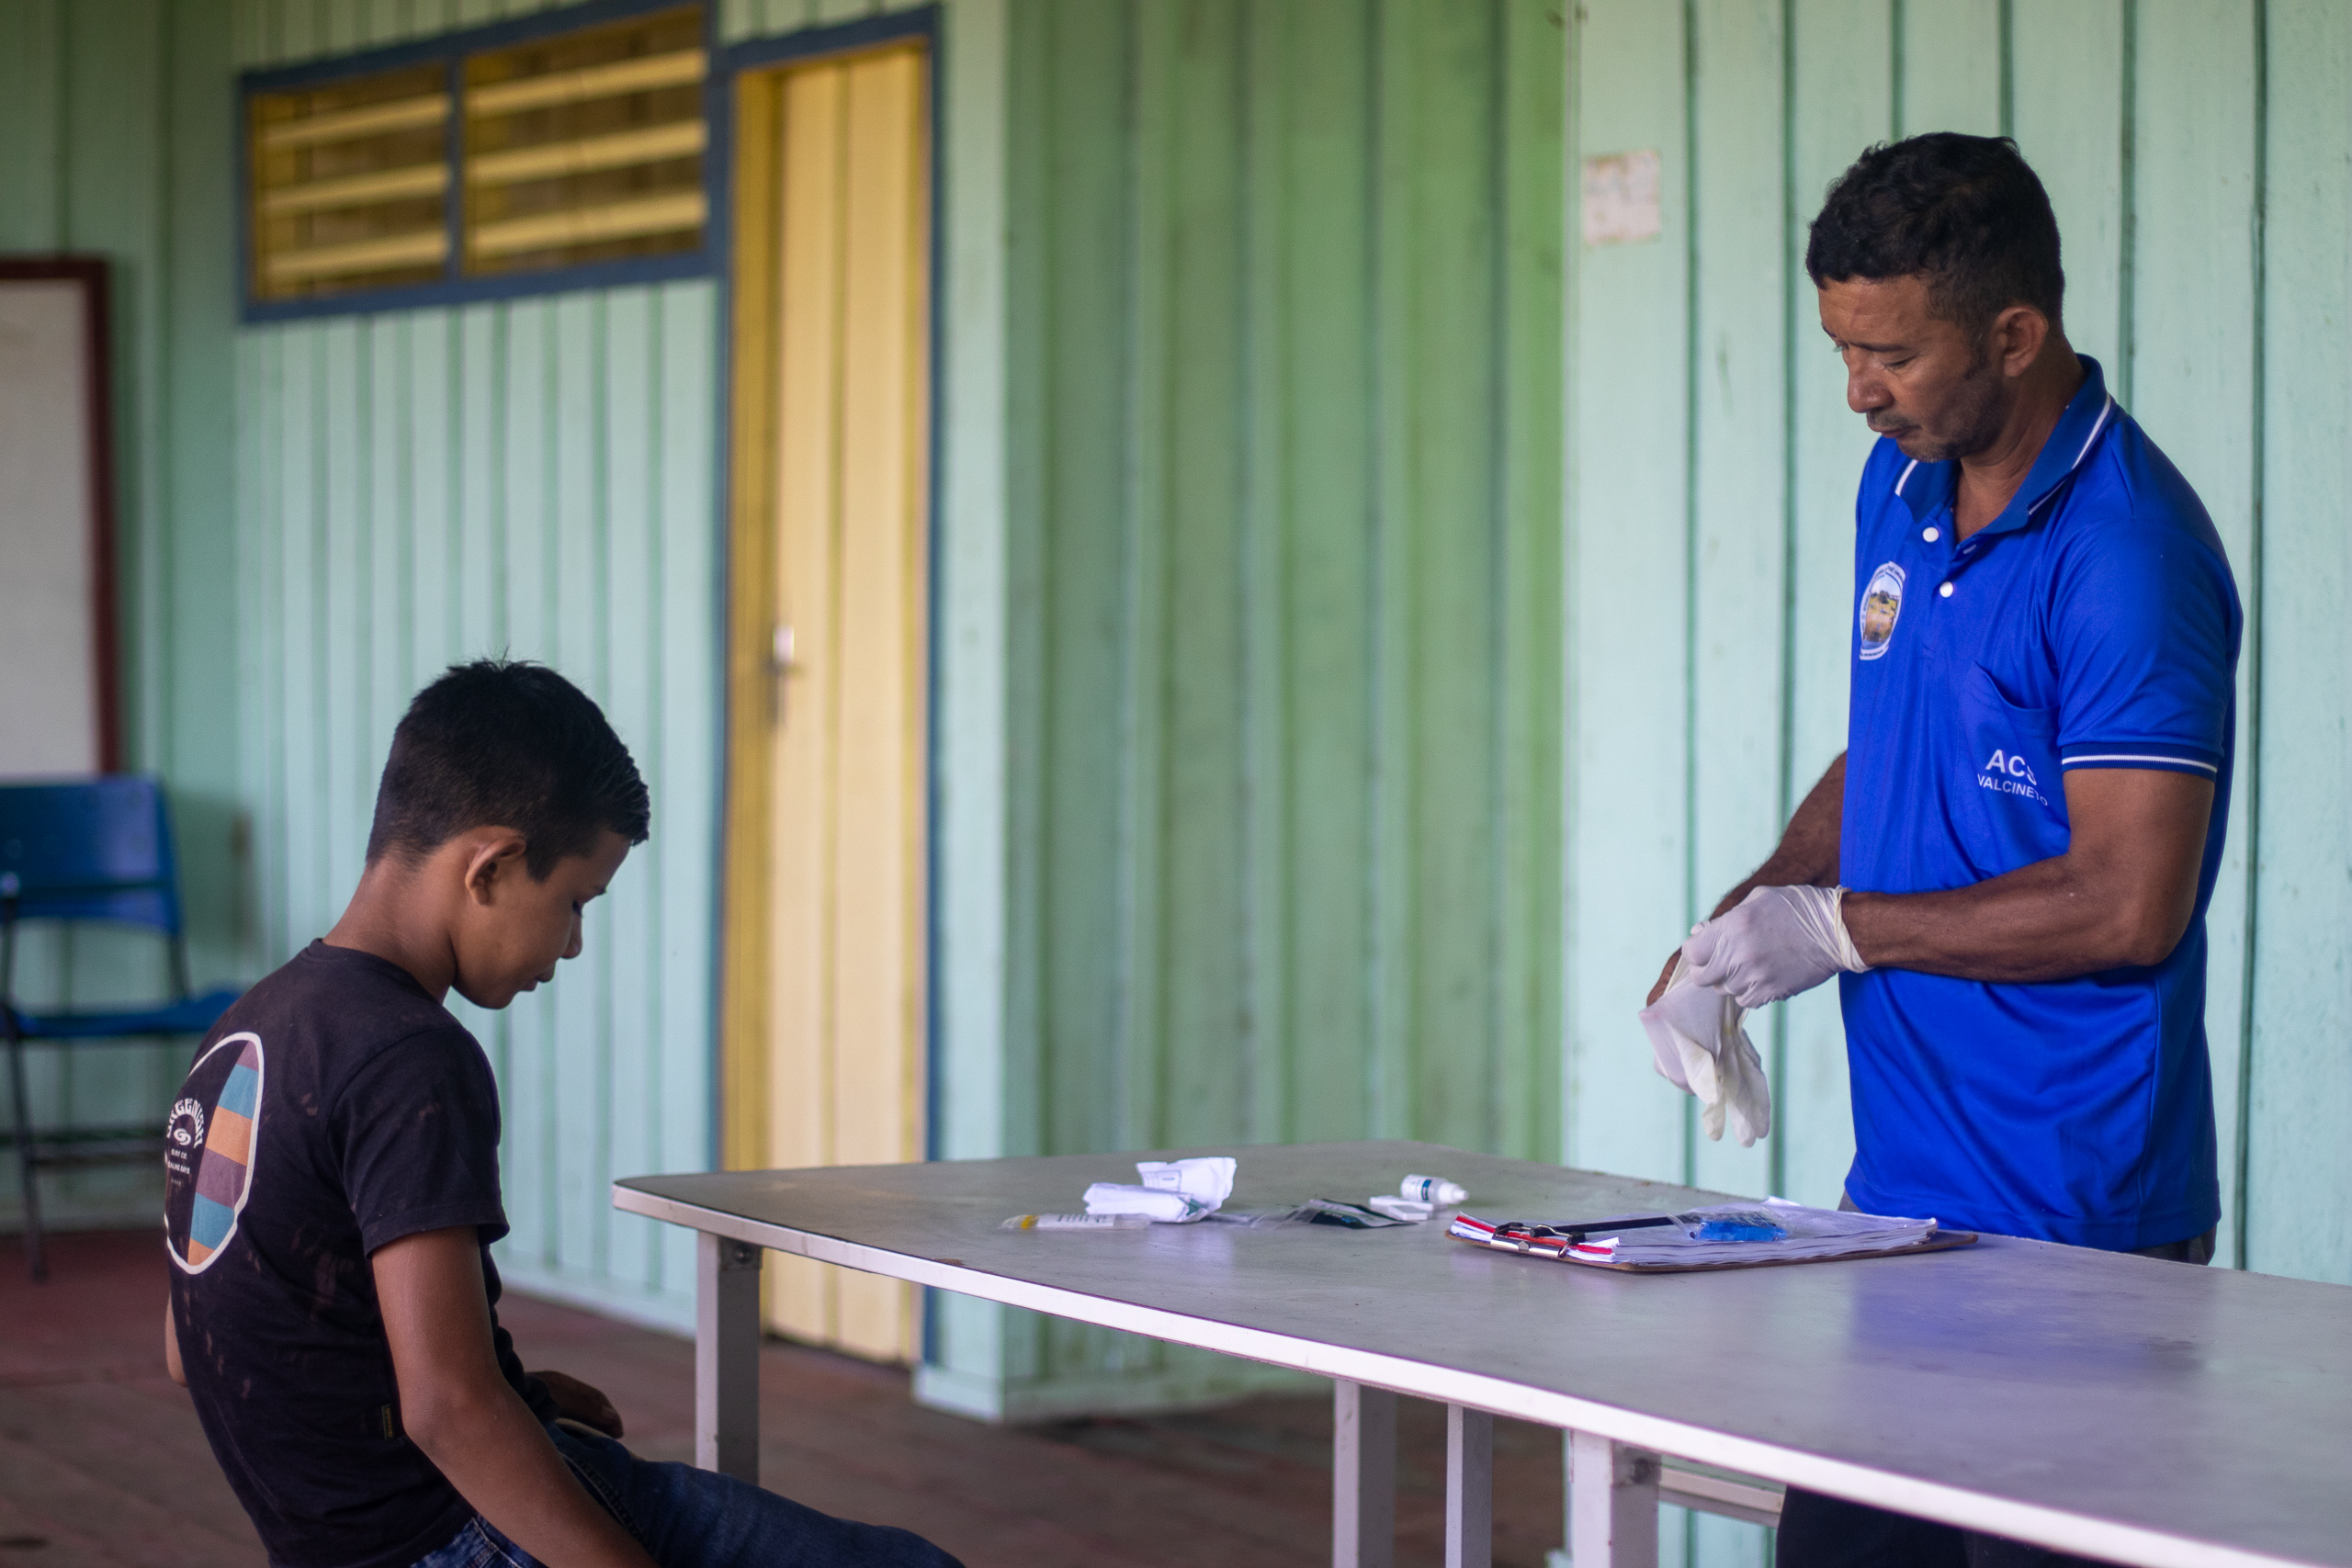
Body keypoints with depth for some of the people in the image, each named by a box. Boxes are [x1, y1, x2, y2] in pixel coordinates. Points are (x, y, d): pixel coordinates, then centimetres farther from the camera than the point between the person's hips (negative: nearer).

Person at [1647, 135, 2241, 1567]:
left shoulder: (2128, 552, -18)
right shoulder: (1900, 486, 10)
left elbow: (2128, 903, -22)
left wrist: (1839, 926, -14)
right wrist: (1751, 911, 5)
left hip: (2074, 1229, -8)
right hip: (1902, 1184, 8)